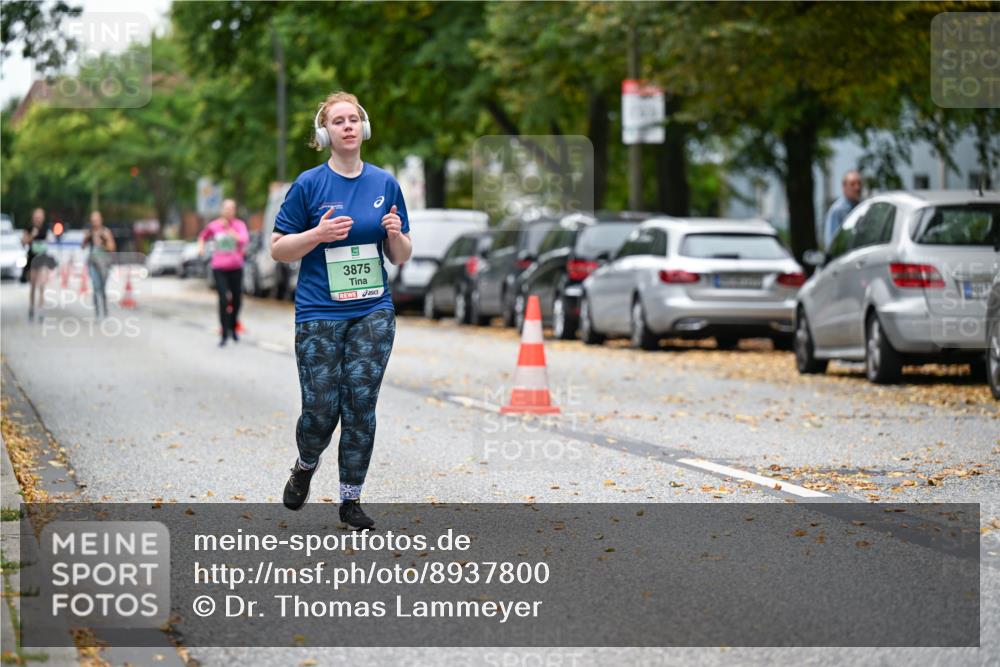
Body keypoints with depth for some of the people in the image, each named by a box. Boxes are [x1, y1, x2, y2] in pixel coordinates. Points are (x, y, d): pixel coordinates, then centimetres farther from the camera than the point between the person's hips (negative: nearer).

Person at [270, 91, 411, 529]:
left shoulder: (385, 184, 6)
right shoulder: (309, 185, -4)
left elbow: (401, 257, 11)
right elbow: (277, 249, -2)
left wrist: (396, 234, -11)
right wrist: (319, 234, -18)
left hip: (373, 313, 3)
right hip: (319, 315, -3)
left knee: (360, 407, 1)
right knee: (321, 409, -3)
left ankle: (351, 500, 11)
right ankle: (305, 466, 29)